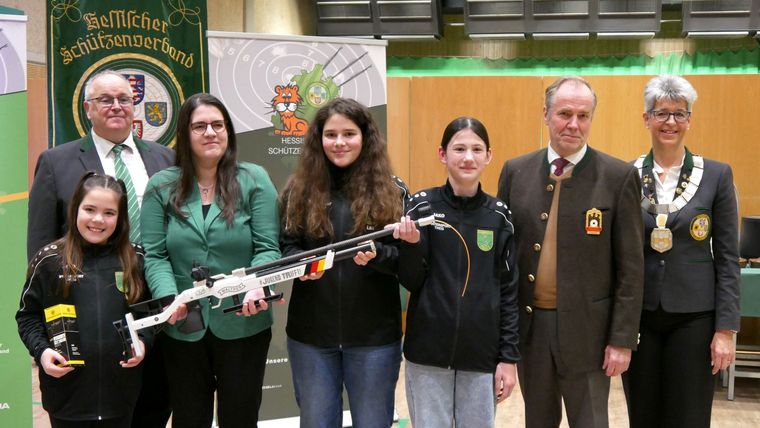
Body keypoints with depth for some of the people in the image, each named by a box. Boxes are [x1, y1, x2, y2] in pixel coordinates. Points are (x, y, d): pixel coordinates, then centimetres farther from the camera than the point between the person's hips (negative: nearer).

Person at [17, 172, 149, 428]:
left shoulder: (134, 259, 3)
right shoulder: (49, 260, -2)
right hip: (66, 390, -1)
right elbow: (27, 315, 4)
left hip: (119, 389, 2)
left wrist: (142, 341, -5)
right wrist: (40, 349, -11)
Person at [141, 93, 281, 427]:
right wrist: (169, 297, -21)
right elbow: (154, 255, -3)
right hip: (183, 330, 1)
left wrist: (257, 287, -25)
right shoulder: (161, 186, 2)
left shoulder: (254, 180, -1)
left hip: (243, 327, -1)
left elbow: (267, 248, -6)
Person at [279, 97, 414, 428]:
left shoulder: (392, 191, -1)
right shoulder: (299, 189, 2)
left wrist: (377, 254, -23)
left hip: (374, 336, -1)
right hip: (310, 335, 1)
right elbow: (283, 246, 4)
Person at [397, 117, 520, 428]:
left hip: (482, 354, 2)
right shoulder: (423, 206, -4)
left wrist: (509, 356, 1)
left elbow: (508, 290, 4)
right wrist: (411, 242, -20)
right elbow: (410, 282, -3)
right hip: (428, 351, -1)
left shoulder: (498, 215, 1)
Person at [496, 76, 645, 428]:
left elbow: (630, 267, -5)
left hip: (585, 329, -3)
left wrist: (622, 339, -8)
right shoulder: (516, 172, 3)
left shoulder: (619, 177, -5)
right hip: (528, 325, 3)